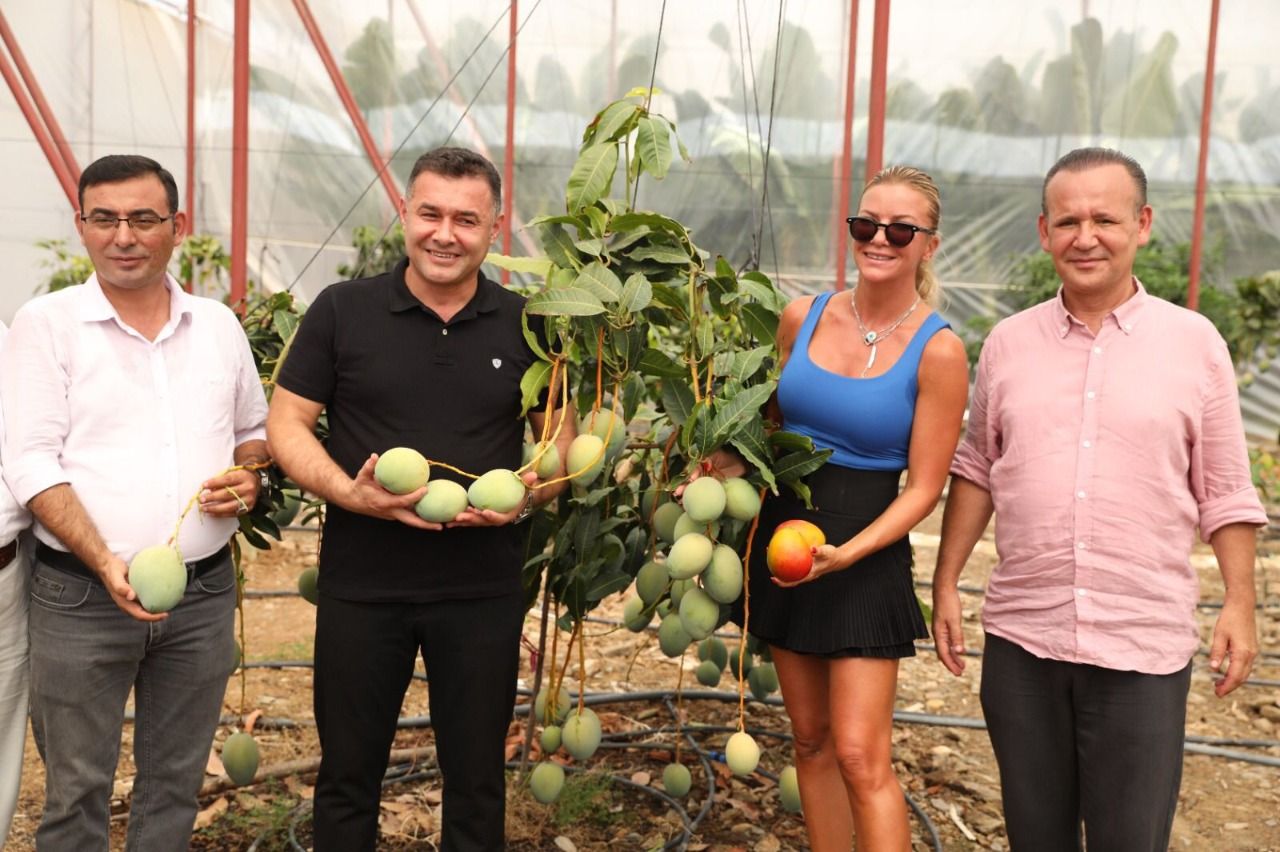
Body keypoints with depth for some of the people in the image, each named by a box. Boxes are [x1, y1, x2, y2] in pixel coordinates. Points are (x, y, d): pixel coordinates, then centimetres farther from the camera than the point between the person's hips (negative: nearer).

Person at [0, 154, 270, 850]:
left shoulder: (218, 325, 9)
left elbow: (256, 429, 20)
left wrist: (249, 475, -4)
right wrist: (106, 564, -21)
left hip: (204, 592, 3)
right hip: (80, 596, -3)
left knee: (176, 783, 14)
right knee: (76, 790, 6)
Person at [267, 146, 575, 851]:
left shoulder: (525, 325, 1)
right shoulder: (341, 310, -3)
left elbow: (561, 437, 8)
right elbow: (286, 424, 0)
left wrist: (525, 497, -12)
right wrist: (348, 492, -17)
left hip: (483, 588, 1)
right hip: (361, 583, 0)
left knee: (476, 779, 14)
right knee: (347, 774, 15)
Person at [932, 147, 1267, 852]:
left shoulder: (1194, 342, -3)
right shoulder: (1008, 343, 3)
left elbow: (1224, 492, 2)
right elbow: (976, 471, 9)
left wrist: (1239, 605, -2)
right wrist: (946, 586, 7)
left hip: (1145, 645, -2)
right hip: (1020, 636, 2)